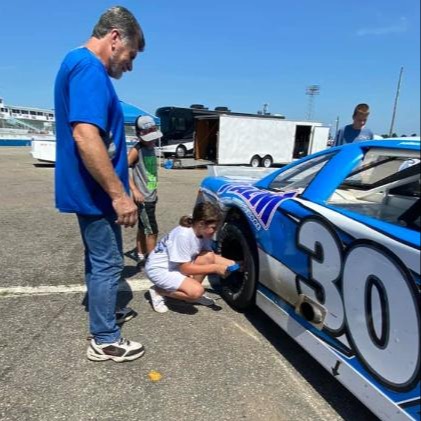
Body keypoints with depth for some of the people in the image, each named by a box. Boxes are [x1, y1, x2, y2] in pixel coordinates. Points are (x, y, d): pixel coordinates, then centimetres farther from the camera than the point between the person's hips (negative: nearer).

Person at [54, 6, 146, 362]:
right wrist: (119, 194, -26)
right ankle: (105, 341, 17)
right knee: (107, 264, 1)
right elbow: (85, 136, -30)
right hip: (95, 191, -10)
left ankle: (101, 318, 37)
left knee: (99, 260, 20)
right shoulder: (89, 69, -17)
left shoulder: (78, 64, 17)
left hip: (89, 190, 10)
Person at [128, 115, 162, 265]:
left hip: (151, 196, 8)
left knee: (143, 228, 16)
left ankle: (141, 257, 28)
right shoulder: (136, 150, -14)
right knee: (152, 231, -5)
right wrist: (134, 190, -24)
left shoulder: (151, 147, 10)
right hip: (143, 197, -8)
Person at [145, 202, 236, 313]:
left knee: (208, 257, -13)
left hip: (178, 265, 8)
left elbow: (211, 256, 5)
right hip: (159, 269, -8)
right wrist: (215, 268, -24)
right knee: (197, 291, -25)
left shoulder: (202, 233, -8)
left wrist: (229, 263, -12)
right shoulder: (183, 235, -31)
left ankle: (191, 291, 3)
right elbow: (185, 269, -26)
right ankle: (159, 292, -4)